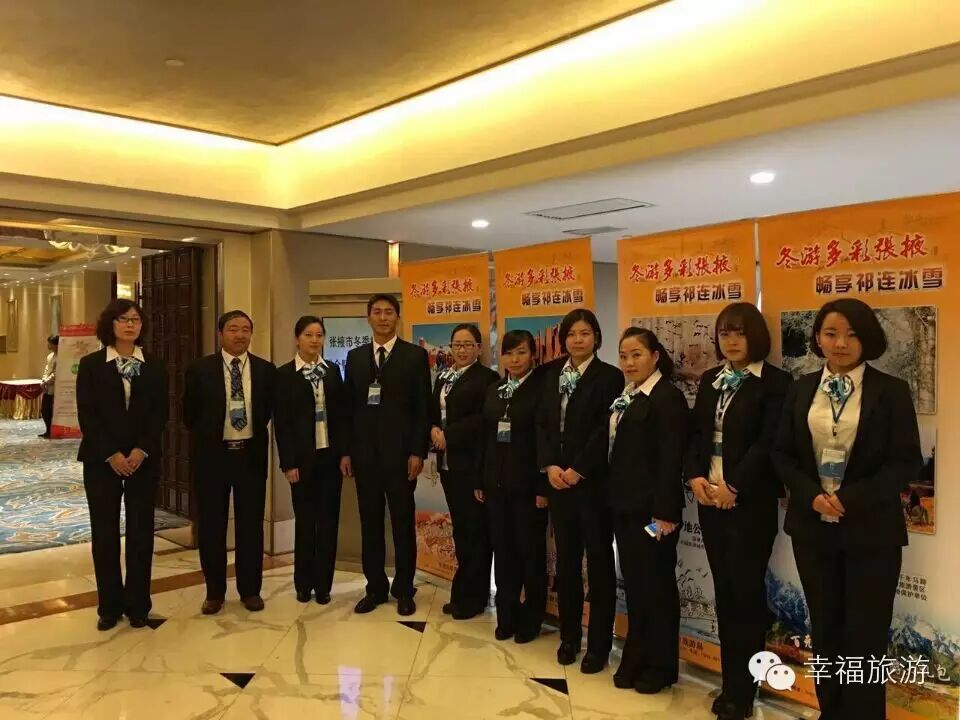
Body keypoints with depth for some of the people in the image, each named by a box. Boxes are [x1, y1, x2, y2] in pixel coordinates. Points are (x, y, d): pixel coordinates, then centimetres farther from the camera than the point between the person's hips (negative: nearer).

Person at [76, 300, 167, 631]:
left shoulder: (155, 366, 5)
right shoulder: (91, 364, 1)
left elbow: (160, 414, 1)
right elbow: (86, 416, -5)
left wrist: (142, 450, -12)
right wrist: (111, 455, -13)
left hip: (144, 460, 1)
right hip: (101, 460, -1)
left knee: (141, 532, 4)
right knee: (105, 533, 4)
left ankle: (137, 604, 15)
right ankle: (109, 606, 16)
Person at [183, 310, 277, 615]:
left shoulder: (266, 370, 1)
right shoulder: (200, 369, -2)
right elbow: (190, 414, 4)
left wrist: (254, 434, 9)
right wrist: (206, 440, 7)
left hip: (251, 454, 1)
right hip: (213, 454, -1)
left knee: (251, 523, 7)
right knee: (211, 525, 7)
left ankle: (250, 590, 20)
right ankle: (214, 592, 21)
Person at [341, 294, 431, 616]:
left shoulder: (415, 355, -1)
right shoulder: (355, 356, 10)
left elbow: (423, 408, -4)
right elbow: (349, 406, 10)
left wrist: (418, 452, -10)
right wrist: (346, 451, 4)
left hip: (400, 451, -3)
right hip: (364, 452, 3)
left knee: (403, 523, 6)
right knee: (370, 522, 9)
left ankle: (403, 589, 18)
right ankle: (375, 587, 21)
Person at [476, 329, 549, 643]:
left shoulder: (542, 389, -8)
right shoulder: (493, 391, 9)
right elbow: (484, 437, 11)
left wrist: (544, 487, -15)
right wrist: (479, 481, 9)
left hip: (528, 484, -5)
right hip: (496, 482, 5)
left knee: (530, 551, 7)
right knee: (503, 550, 12)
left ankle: (531, 618, 22)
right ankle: (507, 615, 25)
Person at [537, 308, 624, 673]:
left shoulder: (609, 376, -5)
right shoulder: (552, 374, 12)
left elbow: (606, 430, -12)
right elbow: (542, 423, 7)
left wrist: (578, 470, -15)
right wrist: (549, 466, -6)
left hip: (593, 480, -5)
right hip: (558, 479, 5)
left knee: (599, 561, 4)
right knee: (565, 559, 12)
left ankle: (599, 645, 15)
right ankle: (569, 637, 26)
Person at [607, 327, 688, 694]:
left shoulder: (667, 396, -12)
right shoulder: (624, 396, 12)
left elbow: (671, 459, -18)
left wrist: (666, 512, -21)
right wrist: (613, 496, 8)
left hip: (652, 507, -8)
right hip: (624, 505, 8)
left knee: (657, 584, 5)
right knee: (633, 582, 16)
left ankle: (661, 665, 21)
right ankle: (635, 657, 29)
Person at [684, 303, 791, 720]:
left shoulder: (775, 382, -6)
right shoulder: (709, 380, 13)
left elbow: (769, 443, -13)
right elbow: (695, 432, 9)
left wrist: (734, 487, -17)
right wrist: (695, 476, -7)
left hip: (750, 500, -6)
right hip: (709, 497, 6)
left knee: (746, 592, 0)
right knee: (724, 591, 11)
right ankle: (730, 684, 23)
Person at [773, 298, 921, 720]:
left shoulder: (891, 392, -4)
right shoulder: (800, 390, 5)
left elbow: (906, 462, -9)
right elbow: (782, 454, 5)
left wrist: (851, 499, -19)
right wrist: (812, 495, -12)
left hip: (870, 529, -3)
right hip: (813, 525, 3)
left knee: (865, 634, 5)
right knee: (824, 629, 15)